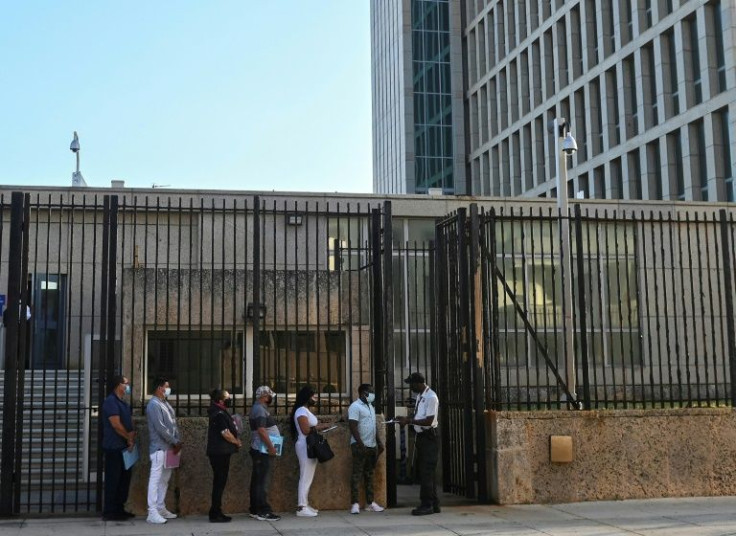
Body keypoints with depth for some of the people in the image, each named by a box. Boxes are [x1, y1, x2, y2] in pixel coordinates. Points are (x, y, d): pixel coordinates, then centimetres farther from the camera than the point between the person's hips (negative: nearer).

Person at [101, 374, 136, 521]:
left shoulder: (124, 403, 17)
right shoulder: (111, 402, -13)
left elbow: (130, 423, 15)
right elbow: (116, 424, -19)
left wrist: (131, 436, -5)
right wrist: (129, 438, -8)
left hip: (125, 447, 9)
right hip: (114, 448, -9)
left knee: (124, 478, 12)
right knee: (113, 480, -4)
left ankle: (119, 509, 20)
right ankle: (109, 512, 2)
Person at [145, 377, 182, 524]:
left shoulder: (165, 404, 16)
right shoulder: (154, 405, -14)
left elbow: (173, 424, 15)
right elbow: (160, 428, -20)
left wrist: (177, 441, 3)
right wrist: (175, 442, -14)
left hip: (168, 447, 9)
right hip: (159, 447, -9)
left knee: (164, 478, 13)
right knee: (156, 478, -8)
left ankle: (161, 508, 21)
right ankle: (152, 512, -9)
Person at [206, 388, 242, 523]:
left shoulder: (221, 412, 14)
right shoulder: (219, 414, -17)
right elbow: (225, 433, -21)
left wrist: (235, 440, 9)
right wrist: (237, 442, -7)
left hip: (221, 452, 10)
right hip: (219, 452, -10)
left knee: (219, 482, 13)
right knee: (219, 482, -4)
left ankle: (216, 512, 19)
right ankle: (215, 514, 1)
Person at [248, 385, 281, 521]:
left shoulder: (259, 408, 18)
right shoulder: (260, 409, -15)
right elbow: (261, 430, -23)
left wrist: (269, 446, 19)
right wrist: (270, 446, -21)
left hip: (260, 450, 11)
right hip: (262, 450, -11)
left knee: (257, 480, 11)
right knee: (262, 481, -9)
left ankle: (255, 510, 16)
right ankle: (263, 511, -8)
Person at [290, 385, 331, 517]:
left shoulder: (306, 410, 18)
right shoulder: (301, 411, -14)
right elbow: (306, 430, -21)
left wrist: (319, 426, 2)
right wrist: (320, 427, -11)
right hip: (305, 446, -10)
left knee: (307, 478, 12)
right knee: (305, 477, -9)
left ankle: (304, 505, 17)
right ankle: (301, 508, -7)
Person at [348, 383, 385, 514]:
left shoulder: (370, 406, 17)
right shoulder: (355, 407, -11)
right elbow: (353, 427, -18)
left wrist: (379, 442, 16)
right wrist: (361, 445, -22)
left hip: (372, 446, 9)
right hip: (360, 446, -8)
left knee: (369, 474, 11)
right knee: (357, 474, -6)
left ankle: (370, 502, 15)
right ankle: (355, 503, -5)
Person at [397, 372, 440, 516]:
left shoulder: (431, 397, -16)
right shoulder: (420, 396, 11)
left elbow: (428, 421, -21)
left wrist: (409, 421, -18)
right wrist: (406, 419, 5)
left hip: (429, 438, -9)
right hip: (421, 437, 10)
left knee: (426, 473, -6)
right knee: (421, 471, 12)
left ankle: (427, 505, 1)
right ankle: (434, 505, 20)